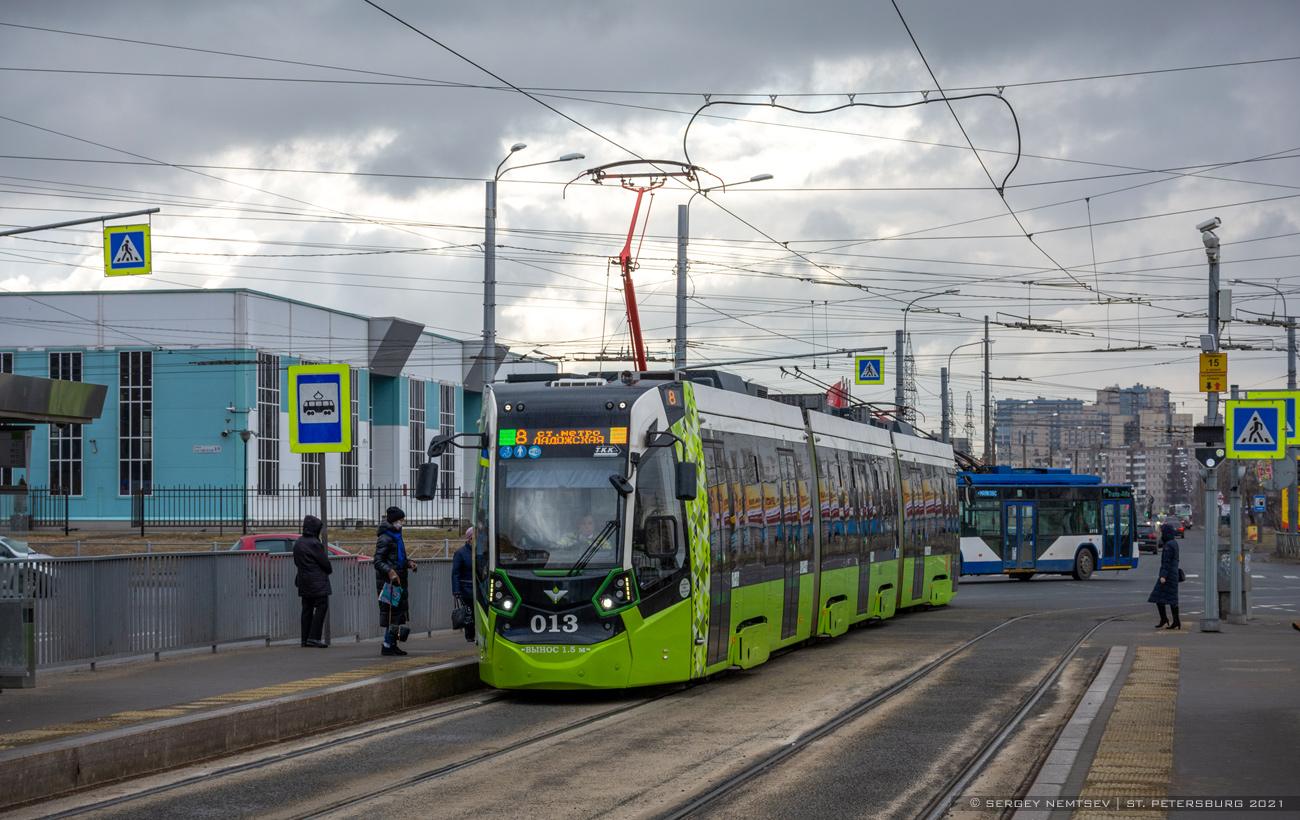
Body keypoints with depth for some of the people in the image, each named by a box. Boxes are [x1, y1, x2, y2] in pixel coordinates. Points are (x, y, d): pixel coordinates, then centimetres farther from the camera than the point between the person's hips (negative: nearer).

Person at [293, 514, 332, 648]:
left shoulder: (298, 543, 11)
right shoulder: (314, 543, -15)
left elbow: (296, 561, 19)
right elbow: (325, 562, -11)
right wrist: (329, 570, 9)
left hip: (303, 581, 8)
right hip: (317, 582, -8)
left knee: (307, 609, 10)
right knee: (321, 607, -6)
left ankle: (305, 639, 9)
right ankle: (313, 637, -13)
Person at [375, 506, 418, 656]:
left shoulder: (397, 537, 20)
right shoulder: (385, 539, -11)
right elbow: (378, 561, -17)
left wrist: (409, 563, 13)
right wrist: (390, 571, -30)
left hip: (398, 582, 10)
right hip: (388, 582, -10)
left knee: (398, 612, 10)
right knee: (391, 613, -11)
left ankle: (392, 644, 15)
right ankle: (388, 646, -8)